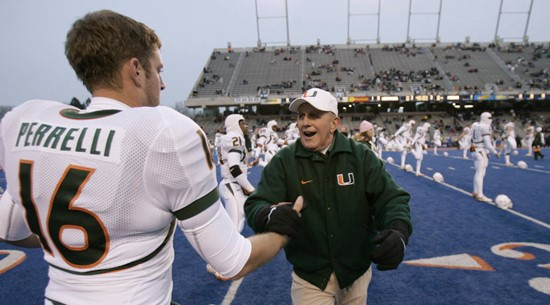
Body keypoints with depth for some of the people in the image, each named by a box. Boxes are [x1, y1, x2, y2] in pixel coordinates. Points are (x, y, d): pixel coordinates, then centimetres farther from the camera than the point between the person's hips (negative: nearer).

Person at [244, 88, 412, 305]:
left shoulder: (361, 156, -9)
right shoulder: (283, 162, -12)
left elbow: (389, 197, -11)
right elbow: (255, 205, -16)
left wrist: (398, 232, -32)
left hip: (357, 270, 3)